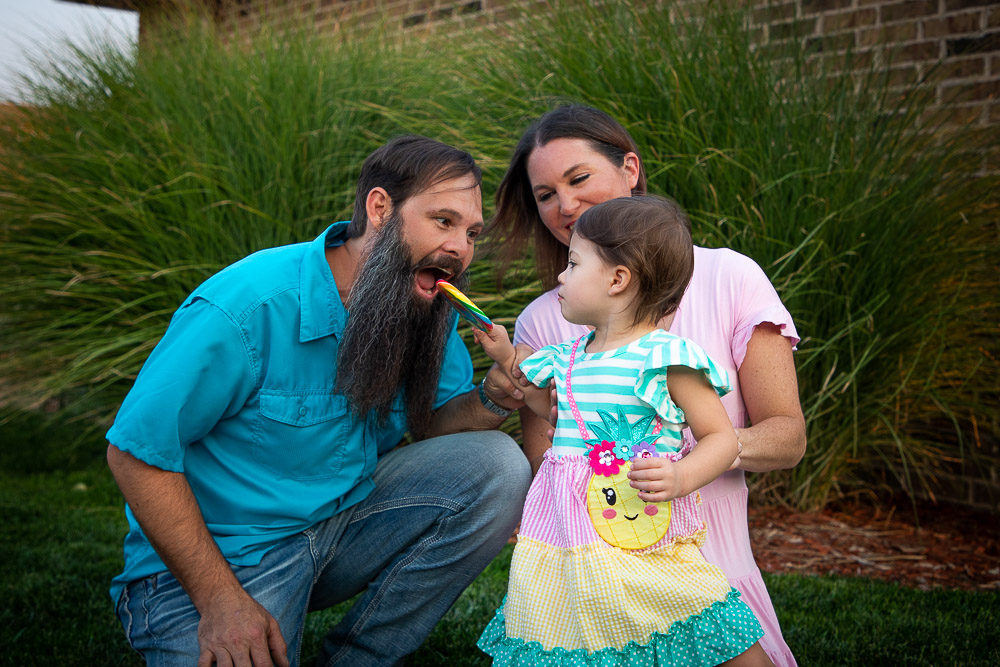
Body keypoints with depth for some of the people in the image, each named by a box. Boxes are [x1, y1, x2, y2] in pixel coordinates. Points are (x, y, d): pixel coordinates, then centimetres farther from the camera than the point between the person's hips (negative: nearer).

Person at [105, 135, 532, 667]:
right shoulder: (246, 308, -25)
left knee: (498, 468, -11)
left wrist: (491, 400, -21)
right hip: (217, 557, -6)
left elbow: (434, 420, 4)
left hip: (344, 519, 6)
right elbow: (137, 453, -19)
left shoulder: (421, 305, -3)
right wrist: (219, 600, -21)